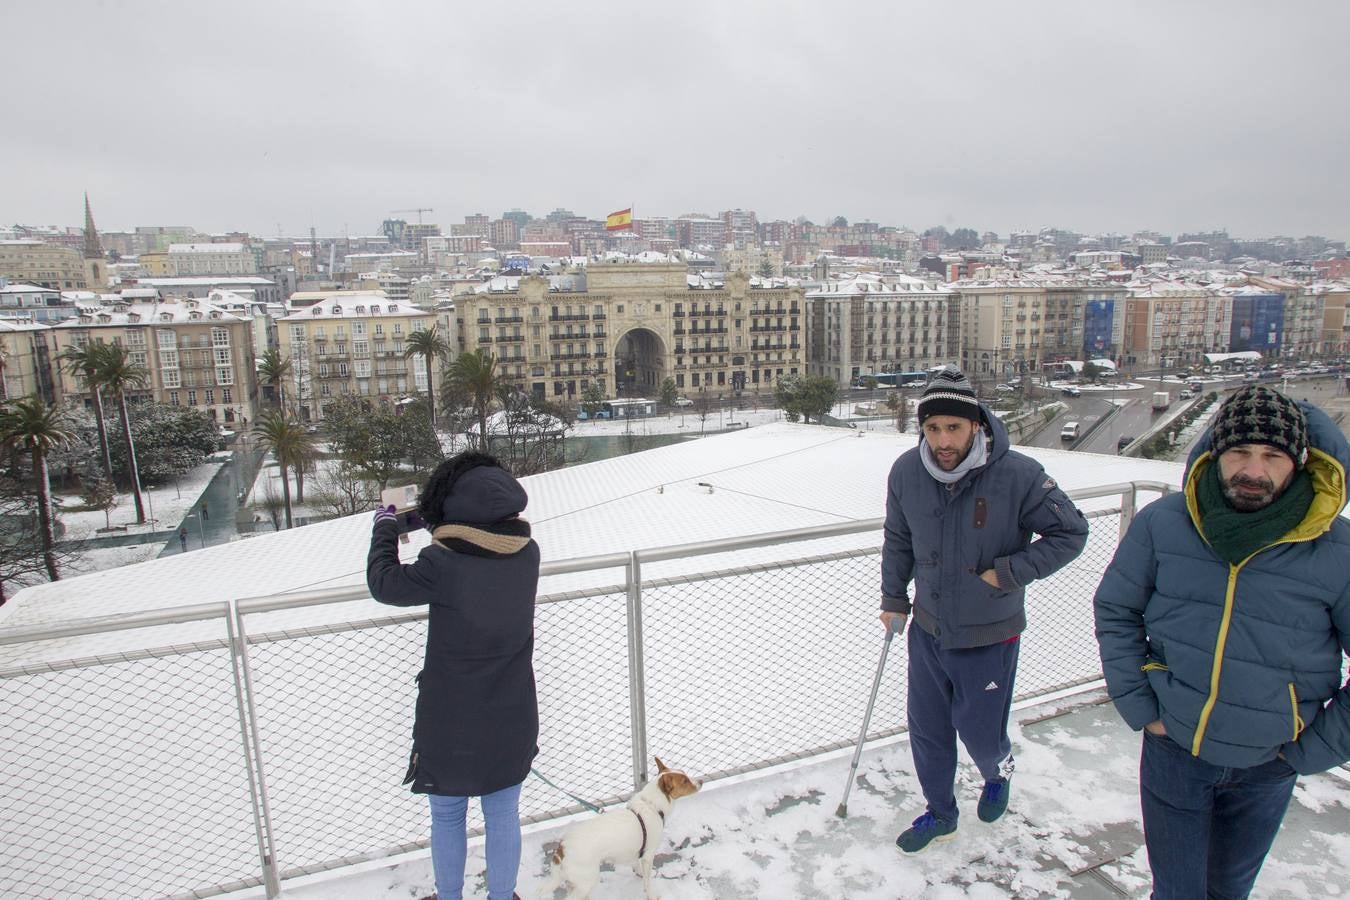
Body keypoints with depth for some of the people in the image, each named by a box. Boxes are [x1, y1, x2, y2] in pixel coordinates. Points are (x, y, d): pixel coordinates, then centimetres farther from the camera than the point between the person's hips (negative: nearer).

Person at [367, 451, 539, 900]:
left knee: (447, 818, 19)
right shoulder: (527, 554, -11)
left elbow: (385, 584, -7)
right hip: (511, 721, 3)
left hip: (451, 723, -3)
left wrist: (385, 528, 7)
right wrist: (435, 526, 10)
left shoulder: (442, 563, -24)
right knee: (503, 815, 19)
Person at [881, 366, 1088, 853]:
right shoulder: (907, 472, -12)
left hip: (990, 636, -3)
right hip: (928, 630, 3)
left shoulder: (1018, 475, -24)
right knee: (926, 729, 15)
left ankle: (998, 773, 51)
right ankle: (940, 812, 41)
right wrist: (893, 600, 11)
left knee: (980, 731, 13)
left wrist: (1010, 572, -19)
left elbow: (1070, 533, -9)